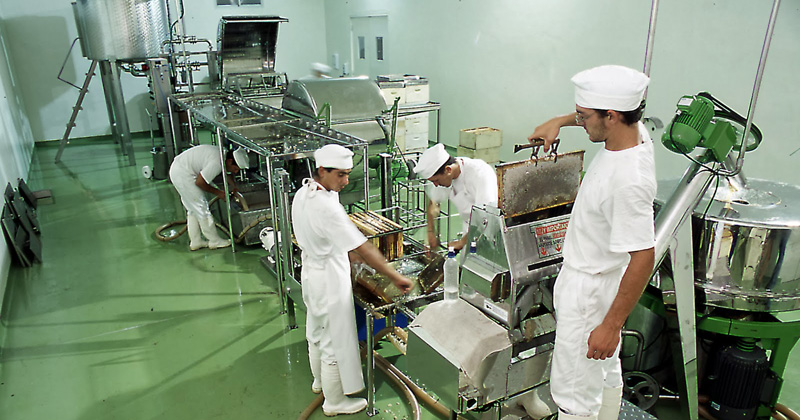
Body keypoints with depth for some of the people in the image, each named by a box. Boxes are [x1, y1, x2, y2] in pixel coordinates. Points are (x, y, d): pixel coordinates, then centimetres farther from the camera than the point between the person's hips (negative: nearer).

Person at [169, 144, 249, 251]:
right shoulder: (216, 163, -27)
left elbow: (226, 171, 24)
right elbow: (199, 182, -22)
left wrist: (234, 186, 11)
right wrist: (218, 192, -10)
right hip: (183, 174, -11)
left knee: (193, 209, 16)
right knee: (201, 208, -3)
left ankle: (195, 242, 23)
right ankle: (215, 241, 7)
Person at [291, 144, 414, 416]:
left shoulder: (302, 194, -2)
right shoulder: (326, 207, -32)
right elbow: (363, 249, -34)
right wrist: (395, 278, -29)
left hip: (310, 269, 9)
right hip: (330, 278, -9)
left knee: (316, 331, 27)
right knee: (336, 341, 8)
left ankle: (320, 380, 49)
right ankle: (334, 402, 27)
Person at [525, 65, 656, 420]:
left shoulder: (629, 181, -33)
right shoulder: (636, 132, -6)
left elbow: (643, 259, -31)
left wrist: (611, 325, -25)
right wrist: (559, 122, 7)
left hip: (590, 291, -10)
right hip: (594, 276, 10)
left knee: (574, 390, 6)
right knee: (605, 372, 28)